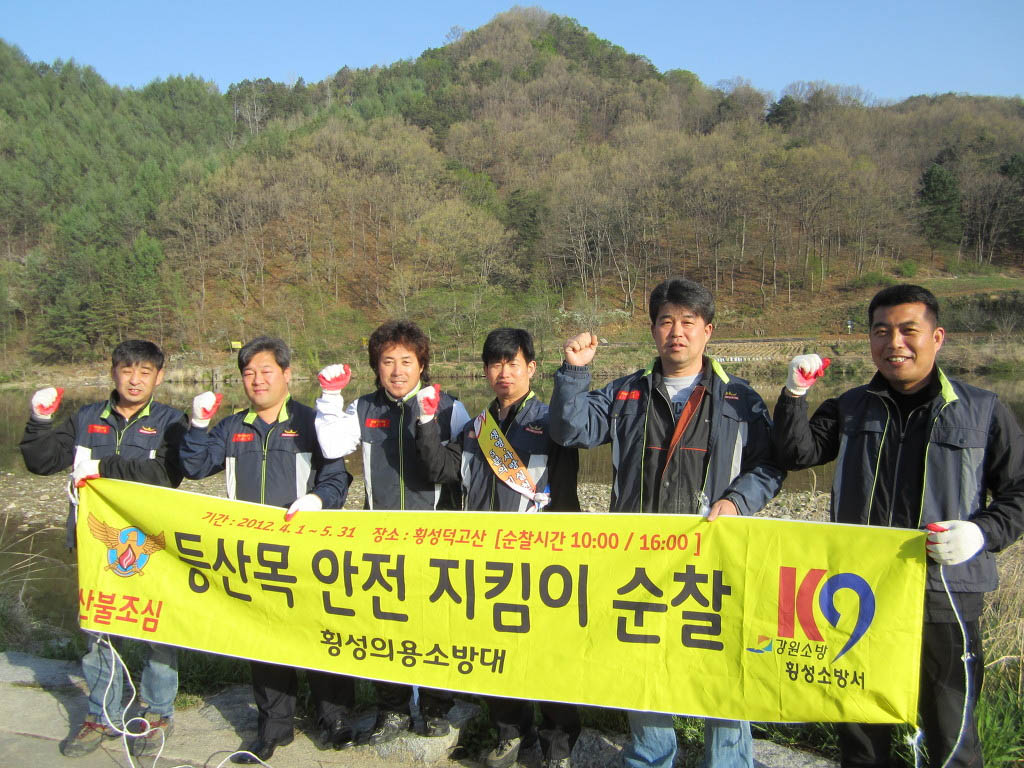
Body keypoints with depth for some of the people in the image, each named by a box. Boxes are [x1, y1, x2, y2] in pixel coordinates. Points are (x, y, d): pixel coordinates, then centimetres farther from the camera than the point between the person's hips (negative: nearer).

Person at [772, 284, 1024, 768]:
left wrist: (983, 532, -14)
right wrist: (795, 395, -12)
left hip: (944, 598, -2)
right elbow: (797, 454, 0)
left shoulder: (981, 412, 0)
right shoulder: (851, 408, 8)